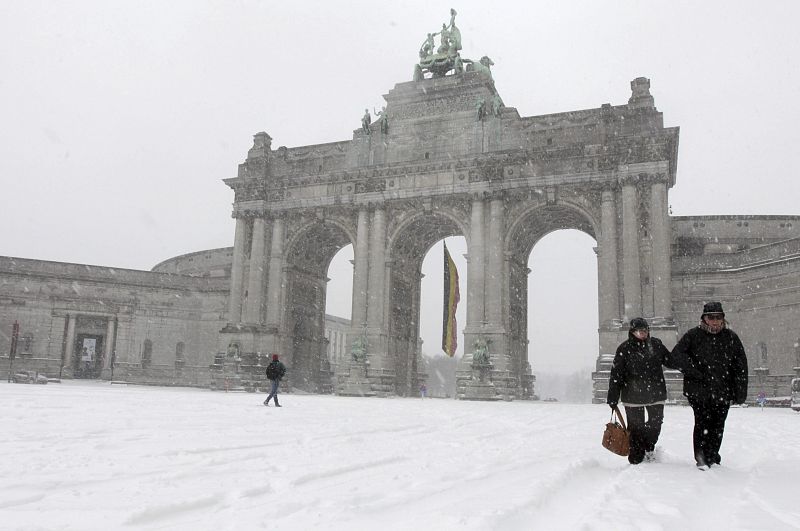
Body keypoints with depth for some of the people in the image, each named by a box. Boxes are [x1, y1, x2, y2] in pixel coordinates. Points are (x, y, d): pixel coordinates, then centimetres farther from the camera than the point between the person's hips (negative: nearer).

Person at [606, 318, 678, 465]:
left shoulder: (656, 344, 3)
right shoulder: (624, 349, -7)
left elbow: (671, 361, 18)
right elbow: (616, 374, -5)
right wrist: (613, 398, -6)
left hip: (656, 394, 3)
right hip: (633, 396, -3)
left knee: (656, 423, 10)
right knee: (636, 427, 2)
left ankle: (649, 447, 38)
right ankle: (636, 459, 17)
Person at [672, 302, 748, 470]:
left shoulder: (731, 338, 6)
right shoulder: (693, 335, -1)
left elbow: (741, 366, 8)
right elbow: (676, 355, -4)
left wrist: (740, 393, 3)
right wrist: (694, 372, -11)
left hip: (723, 392, 3)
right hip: (698, 391, -3)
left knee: (718, 426, 8)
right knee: (702, 423, -8)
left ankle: (712, 458, 23)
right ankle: (701, 458, 3)